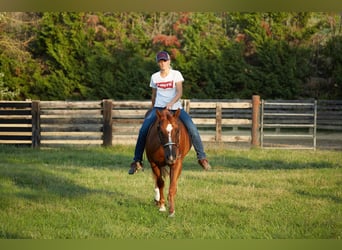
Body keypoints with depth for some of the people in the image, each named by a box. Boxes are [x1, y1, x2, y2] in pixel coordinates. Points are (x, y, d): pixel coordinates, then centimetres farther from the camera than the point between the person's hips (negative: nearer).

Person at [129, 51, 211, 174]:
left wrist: (171, 102, -26)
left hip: (175, 107, -2)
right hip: (158, 107, 2)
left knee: (192, 129, -23)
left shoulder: (176, 74, 2)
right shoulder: (155, 77, 10)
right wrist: (153, 112, 20)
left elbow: (179, 92, -9)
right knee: (143, 130, -20)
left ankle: (202, 157, -11)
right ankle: (137, 161, -12)